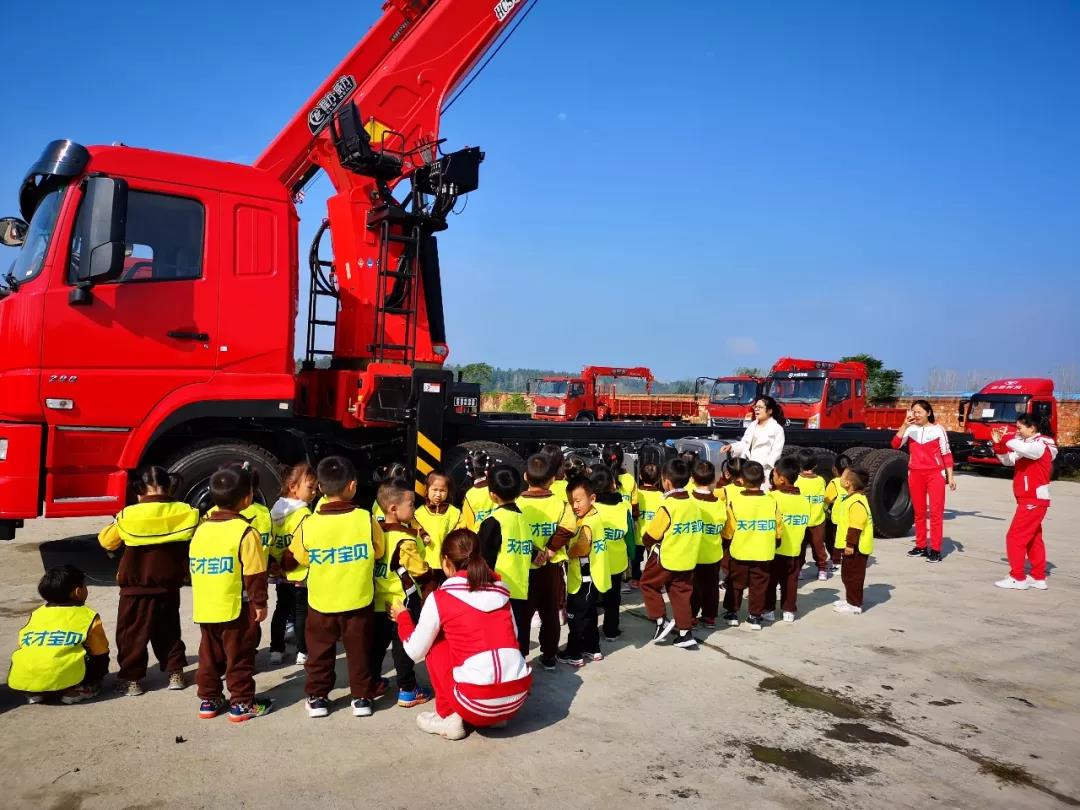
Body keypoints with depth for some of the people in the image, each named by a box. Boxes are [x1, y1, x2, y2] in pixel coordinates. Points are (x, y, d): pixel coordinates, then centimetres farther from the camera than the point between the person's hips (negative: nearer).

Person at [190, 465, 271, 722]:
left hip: (205, 609, 6)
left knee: (210, 655, 18)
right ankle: (242, 704, 11)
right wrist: (260, 603, -7)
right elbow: (254, 574, -16)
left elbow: (193, 566, 12)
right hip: (237, 608, -6)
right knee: (239, 657, 5)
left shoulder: (201, 529, 5)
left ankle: (209, 700, 26)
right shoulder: (245, 532, -16)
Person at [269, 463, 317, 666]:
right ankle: (302, 653, 10)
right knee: (301, 612, 5)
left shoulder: (275, 510, 5)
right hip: (299, 573, -7)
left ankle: (276, 650, 22)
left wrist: (273, 562, 7)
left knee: (281, 610, 18)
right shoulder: (304, 514, -19)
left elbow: (269, 540, 5)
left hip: (280, 573, 7)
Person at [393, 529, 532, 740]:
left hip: (478, 701, -5)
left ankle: (449, 719, 15)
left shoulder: (439, 599, -1)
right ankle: (499, 715, 21)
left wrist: (402, 617, 26)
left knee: (435, 643, 17)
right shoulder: (500, 589, 12)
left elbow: (415, 652, 9)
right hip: (519, 695, 5)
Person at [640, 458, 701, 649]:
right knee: (681, 593, 13)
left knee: (648, 584, 15)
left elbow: (650, 537, -13)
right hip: (687, 558, 6)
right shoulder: (694, 504, 0)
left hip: (665, 558, -6)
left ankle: (661, 621, 10)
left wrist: (648, 544, 8)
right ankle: (685, 633, 14)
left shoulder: (667, 506, -20)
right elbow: (692, 531, 8)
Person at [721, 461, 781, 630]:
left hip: (740, 553, -1)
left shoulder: (734, 501, -12)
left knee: (736, 584, 15)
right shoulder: (771, 502, -7)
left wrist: (728, 539, 13)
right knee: (759, 586, 11)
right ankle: (755, 617, 14)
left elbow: (728, 531, -6)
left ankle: (732, 614, 22)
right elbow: (777, 530, 2)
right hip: (764, 554, 1)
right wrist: (775, 544, 18)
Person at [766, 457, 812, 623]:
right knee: (790, 582, 13)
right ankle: (789, 611, 18)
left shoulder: (773, 497, -18)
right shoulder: (804, 500, 1)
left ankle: (768, 610, 15)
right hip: (794, 550, 5)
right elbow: (805, 525, 8)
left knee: (770, 582, 9)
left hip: (774, 549, -5)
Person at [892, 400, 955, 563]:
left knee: (936, 512, -4)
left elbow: (946, 454, 2)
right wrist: (904, 425, -17)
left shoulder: (938, 430, -2)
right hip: (915, 474, 3)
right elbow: (895, 445, -9)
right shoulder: (910, 429, 3)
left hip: (935, 474, -3)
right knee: (919, 512, 11)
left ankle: (935, 550, -1)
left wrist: (950, 476, -1)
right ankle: (921, 546, 20)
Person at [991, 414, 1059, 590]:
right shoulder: (1028, 445, 14)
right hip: (1031, 500, 10)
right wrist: (999, 444, 1)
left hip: (1034, 500, -10)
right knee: (1033, 539, 14)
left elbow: (1021, 449, -38)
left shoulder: (1041, 445, -15)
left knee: (1015, 537, -8)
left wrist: (1007, 440, -20)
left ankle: (1017, 578, -3)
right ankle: (1038, 578, 21)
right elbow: (1008, 461, 15)